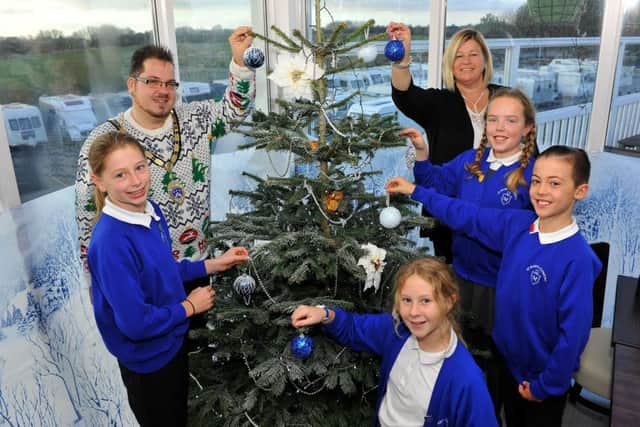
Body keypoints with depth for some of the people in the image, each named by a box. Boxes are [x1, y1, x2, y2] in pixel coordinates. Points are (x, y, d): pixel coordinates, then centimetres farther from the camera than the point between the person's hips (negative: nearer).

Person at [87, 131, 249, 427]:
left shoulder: (151, 211, -6)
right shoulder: (111, 243, -32)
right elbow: (136, 323, -30)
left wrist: (213, 264, 2)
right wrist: (189, 307, -17)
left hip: (174, 341, 7)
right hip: (148, 359, -7)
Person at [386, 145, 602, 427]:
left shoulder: (578, 257, -27)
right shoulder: (516, 224, -10)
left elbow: (574, 330, -23)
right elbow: (466, 216, 1)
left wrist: (546, 385, -14)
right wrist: (416, 191, 1)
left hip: (544, 375, -5)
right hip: (509, 360, 5)